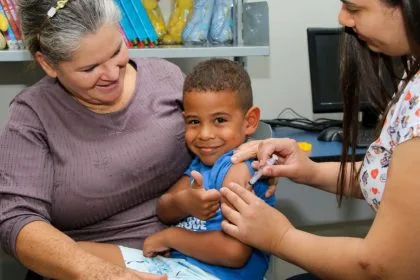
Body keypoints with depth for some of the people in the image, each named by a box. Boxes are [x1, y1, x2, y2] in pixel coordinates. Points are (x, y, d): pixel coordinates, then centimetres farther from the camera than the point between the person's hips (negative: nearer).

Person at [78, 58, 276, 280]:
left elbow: (235, 251, -23)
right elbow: (163, 211, 7)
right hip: (173, 262, 9)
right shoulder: (202, 162, 14)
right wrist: (183, 203, -18)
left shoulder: (239, 168, -13)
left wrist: (170, 236, -9)